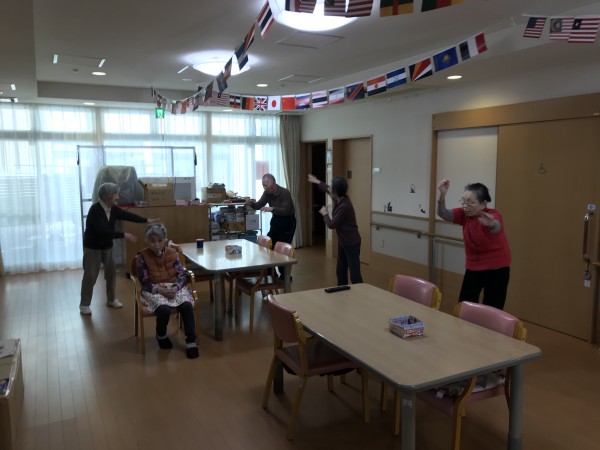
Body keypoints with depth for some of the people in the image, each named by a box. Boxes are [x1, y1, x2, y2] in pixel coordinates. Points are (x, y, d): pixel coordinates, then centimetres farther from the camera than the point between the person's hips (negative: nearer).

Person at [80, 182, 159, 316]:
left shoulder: (113, 208, -5)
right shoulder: (95, 210, -27)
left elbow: (127, 215, 1)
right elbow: (104, 231, -34)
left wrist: (146, 220, -3)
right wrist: (124, 235, -34)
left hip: (107, 246, 7)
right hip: (92, 247, -7)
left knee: (111, 273, 11)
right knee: (90, 276, -1)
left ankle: (111, 299, 26)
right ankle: (84, 304, 12)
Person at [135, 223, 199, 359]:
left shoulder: (172, 253, 2)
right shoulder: (142, 257, -5)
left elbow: (182, 274, 2)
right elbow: (144, 282, -5)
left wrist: (176, 287, -18)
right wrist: (159, 289, -21)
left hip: (174, 287, 2)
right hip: (154, 290, -2)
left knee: (187, 305, -28)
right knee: (164, 309, -34)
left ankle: (191, 341, -16)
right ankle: (161, 335, 1)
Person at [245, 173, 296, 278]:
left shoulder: (285, 193, -23)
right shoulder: (267, 193, -3)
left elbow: (286, 211, -32)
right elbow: (259, 205, -1)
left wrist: (272, 209, -46)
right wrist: (251, 203, -23)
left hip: (288, 221, -7)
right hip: (276, 220, 7)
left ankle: (285, 275, 5)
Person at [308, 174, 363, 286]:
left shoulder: (345, 206, -28)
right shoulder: (339, 199, -1)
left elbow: (331, 225, -20)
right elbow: (328, 190, 23)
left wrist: (325, 214, -1)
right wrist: (317, 181, 37)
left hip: (351, 243, -9)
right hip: (342, 242, 9)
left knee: (354, 274, -8)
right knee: (340, 271, 16)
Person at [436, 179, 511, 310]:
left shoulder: (493, 216, -22)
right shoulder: (464, 214, -7)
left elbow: (495, 226, -47)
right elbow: (443, 214, -22)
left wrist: (490, 224, -73)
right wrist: (442, 195, -41)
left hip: (496, 268, -4)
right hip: (473, 267, 5)